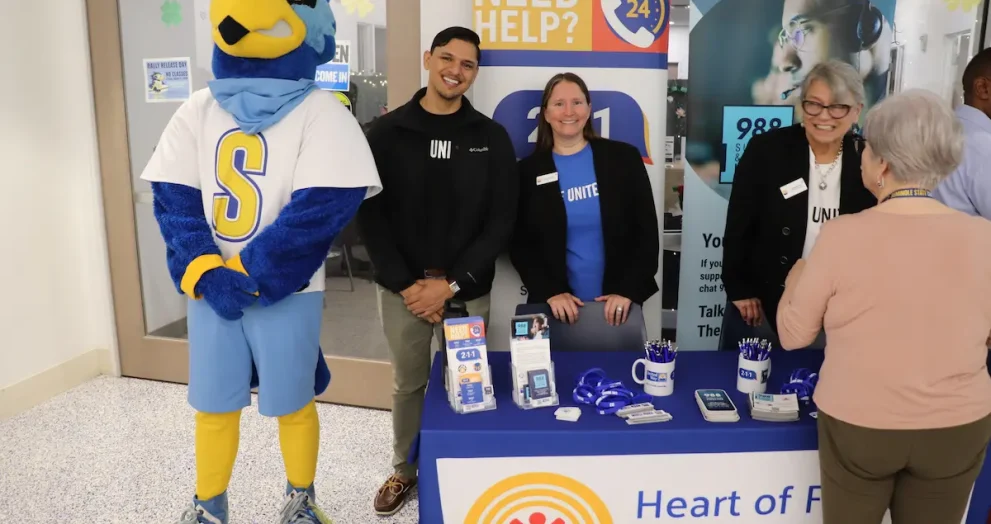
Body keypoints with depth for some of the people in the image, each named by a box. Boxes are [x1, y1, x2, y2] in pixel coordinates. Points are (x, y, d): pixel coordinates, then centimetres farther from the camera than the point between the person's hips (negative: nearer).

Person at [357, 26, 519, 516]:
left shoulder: (492, 138, -1)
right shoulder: (387, 132, -1)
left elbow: (500, 221, -4)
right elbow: (370, 214, -3)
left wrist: (451, 284, -12)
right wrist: (405, 283, -11)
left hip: (467, 288, 0)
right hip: (402, 286, 0)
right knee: (408, 383, 14)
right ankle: (404, 470, 36)